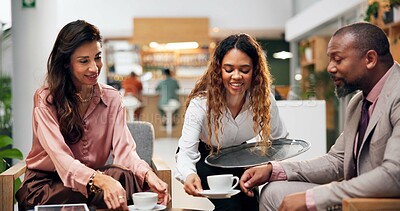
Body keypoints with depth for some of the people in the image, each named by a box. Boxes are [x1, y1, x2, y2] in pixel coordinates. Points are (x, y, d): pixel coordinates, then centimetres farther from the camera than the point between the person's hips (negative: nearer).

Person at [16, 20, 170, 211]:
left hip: (92, 181, 3)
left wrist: (147, 174, -35)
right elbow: (61, 159, -25)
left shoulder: (112, 98, 1)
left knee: (124, 177, -29)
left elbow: (124, 149, -12)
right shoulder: (45, 99, -12)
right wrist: (101, 180, -45)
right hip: (45, 185, -3)